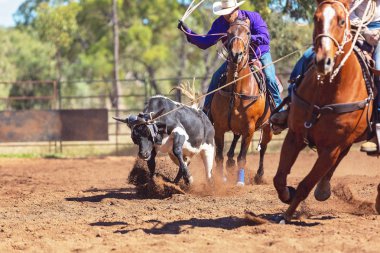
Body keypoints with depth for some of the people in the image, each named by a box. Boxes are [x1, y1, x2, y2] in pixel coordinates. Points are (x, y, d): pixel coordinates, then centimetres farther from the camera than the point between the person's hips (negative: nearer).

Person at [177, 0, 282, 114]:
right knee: (217, 77, -11)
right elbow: (205, 43, -8)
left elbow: (265, 38, -31)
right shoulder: (220, 23, -10)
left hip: (260, 55, -4)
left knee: (269, 78, -26)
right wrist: (187, 31, -22)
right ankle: (206, 111, 1)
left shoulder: (253, 17, -21)